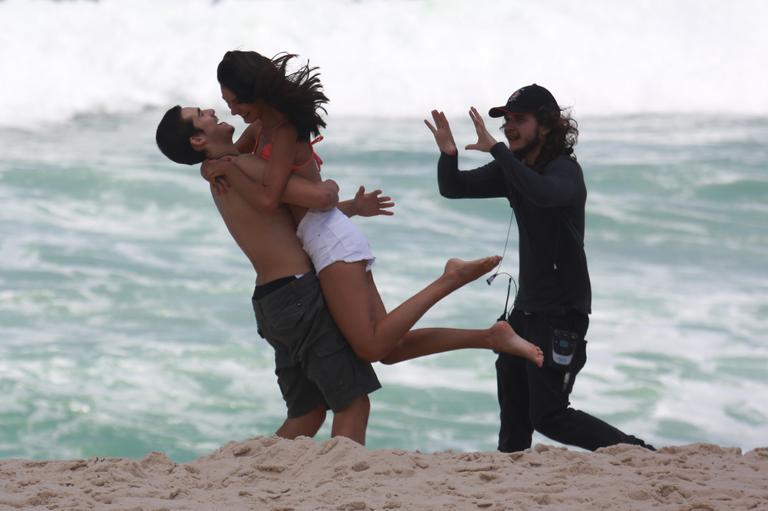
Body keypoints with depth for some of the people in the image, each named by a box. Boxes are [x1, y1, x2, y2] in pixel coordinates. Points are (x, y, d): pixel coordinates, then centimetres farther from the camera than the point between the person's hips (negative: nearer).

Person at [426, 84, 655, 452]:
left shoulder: (565, 170, -17)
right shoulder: (512, 169, 8)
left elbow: (545, 194, -41)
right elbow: (453, 188, 10)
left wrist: (495, 149, -40)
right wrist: (448, 155, -12)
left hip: (562, 310, -9)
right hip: (528, 304, 9)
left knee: (549, 416, -11)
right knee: (514, 408, 14)